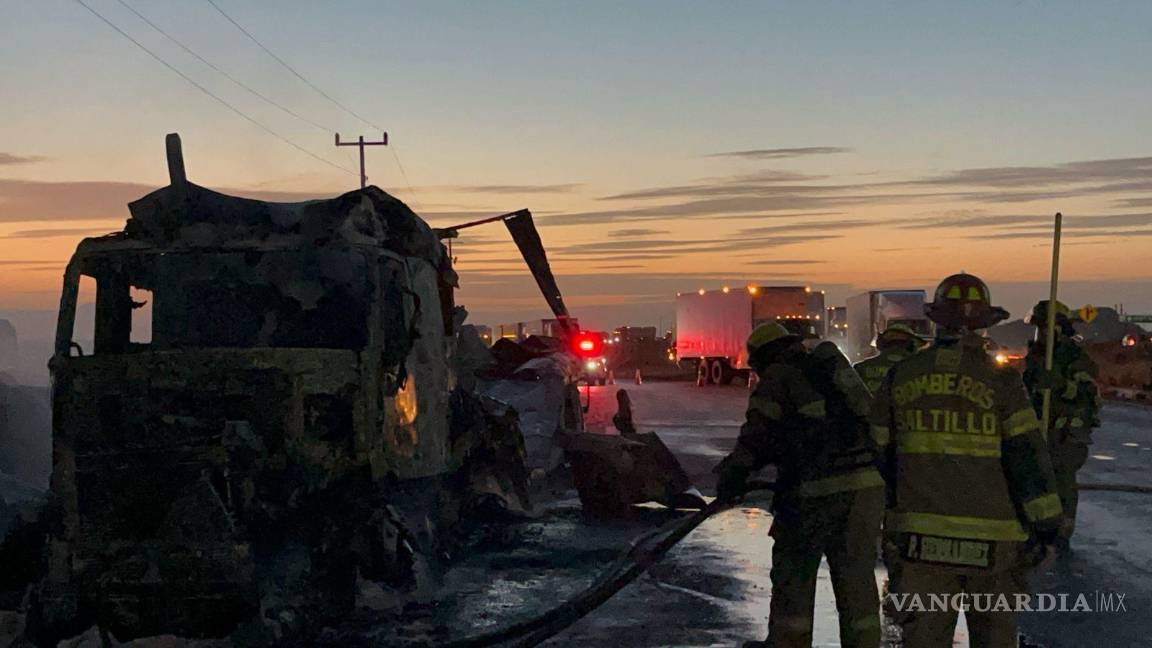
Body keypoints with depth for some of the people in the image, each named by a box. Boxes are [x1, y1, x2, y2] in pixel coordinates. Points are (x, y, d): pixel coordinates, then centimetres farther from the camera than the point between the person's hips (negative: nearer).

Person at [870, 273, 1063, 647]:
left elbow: (882, 455, 7)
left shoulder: (900, 378, 2)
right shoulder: (1000, 381, -7)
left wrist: (891, 522, 19)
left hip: (924, 535, 2)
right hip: (993, 538, -2)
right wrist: (1045, 526, -1)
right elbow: (1026, 455, -9)